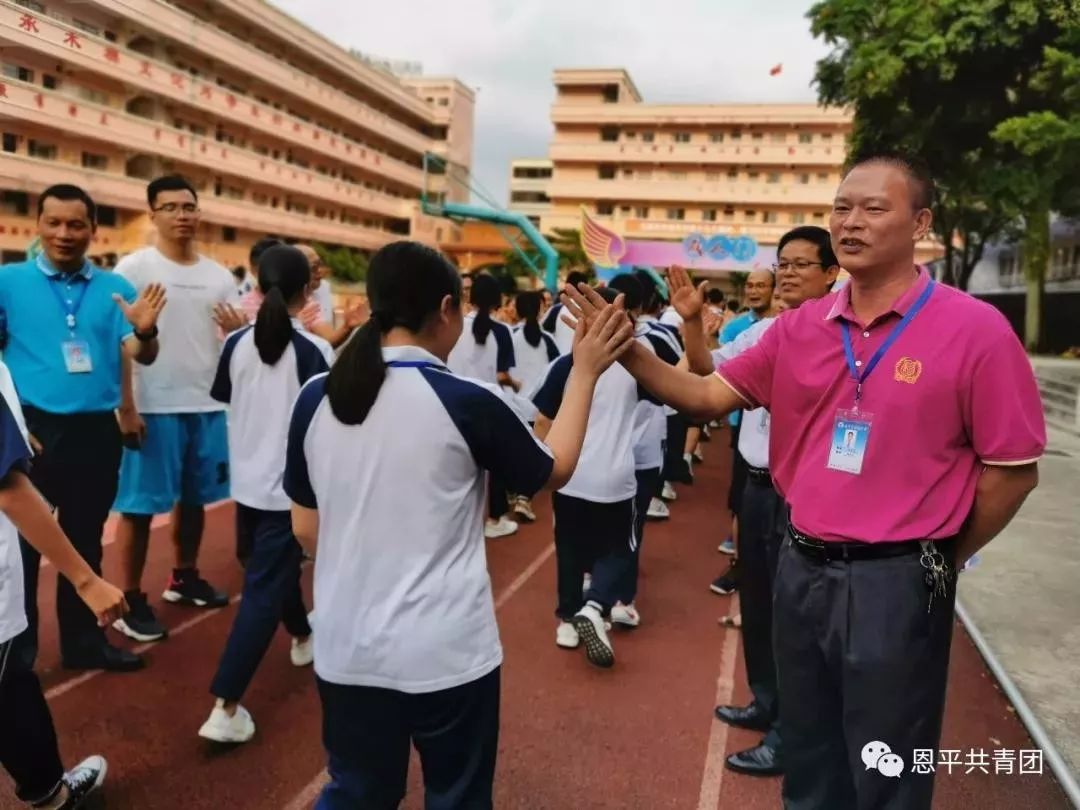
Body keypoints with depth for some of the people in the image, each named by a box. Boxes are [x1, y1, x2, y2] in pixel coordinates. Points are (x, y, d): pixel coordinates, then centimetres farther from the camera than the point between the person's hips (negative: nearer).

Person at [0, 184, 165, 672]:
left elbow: (142, 357, -2)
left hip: (97, 430, 3)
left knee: (86, 540, 15)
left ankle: (83, 638, 29)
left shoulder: (114, 288, 3)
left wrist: (145, 331, -25)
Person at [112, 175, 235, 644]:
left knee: (195, 498, 15)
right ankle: (130, 600, 12)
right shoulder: (134, 268, -3)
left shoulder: (218, 276, 10)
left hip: (209, 405, 5)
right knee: (140, 505, 2)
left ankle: (184, 578, 32)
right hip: (154, 407, -5)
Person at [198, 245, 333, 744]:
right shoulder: (314, 350, -15)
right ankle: (225, 707, -5)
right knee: (263, 589, -2)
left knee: (276, 567, 26)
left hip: (247, 483, 6)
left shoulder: (236, 343, -2)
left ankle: (303, 637, 49)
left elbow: (222, 400, 12)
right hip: (292, 487, -5)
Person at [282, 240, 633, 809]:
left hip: (347, 649, 4)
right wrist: (585, 372, 8)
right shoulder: (466, 402, -16)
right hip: (447, 652, -3)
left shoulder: (316, 399, -4)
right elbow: (555, 469, 1)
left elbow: (306, 528, 6)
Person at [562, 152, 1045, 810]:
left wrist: (942, 560, 2)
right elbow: (710, 396, 5)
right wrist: (629, 352, -10)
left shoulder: (974, 328, -11)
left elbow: (1013, 469, -6)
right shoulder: (801, 327, 3)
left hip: (895, 582, -4)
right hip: (802, 568, 5)